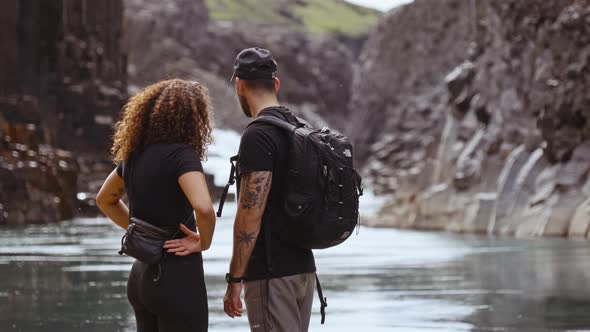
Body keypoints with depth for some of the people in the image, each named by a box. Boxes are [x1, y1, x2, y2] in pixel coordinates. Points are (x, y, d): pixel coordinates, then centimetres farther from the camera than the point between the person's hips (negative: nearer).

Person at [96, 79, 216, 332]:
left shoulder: (135, 154, 8)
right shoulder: (181, 154, -15)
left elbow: (105, 200, 25)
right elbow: (203, 208, -32)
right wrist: (203, 243, -13)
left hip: (141, 274, 8)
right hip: (177, 277, -8)